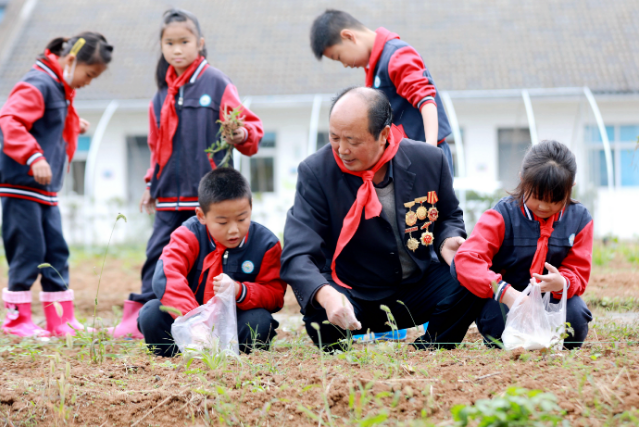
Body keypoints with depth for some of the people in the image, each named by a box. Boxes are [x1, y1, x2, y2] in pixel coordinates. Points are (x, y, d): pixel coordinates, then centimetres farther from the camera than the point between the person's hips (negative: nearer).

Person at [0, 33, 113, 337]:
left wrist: (73, 128, 15)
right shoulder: (38, 84, -14)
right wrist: (34, 158, -35)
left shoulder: (61, 89, 16)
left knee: (57, 252, 10)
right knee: (29, 251, -6)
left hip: (46, 191, 10)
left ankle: (62, 321, 16)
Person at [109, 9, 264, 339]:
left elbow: (250, 128, -2)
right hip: (169, 195, 5)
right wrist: (152, 183, 18)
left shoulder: (216, 84, -2)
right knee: (160, 252, 5)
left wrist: (242, 135, -23)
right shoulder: (162, 93, 15)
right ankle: (139, 315, 10)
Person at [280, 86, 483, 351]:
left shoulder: (428, 160, -6)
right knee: (320, 318, -35)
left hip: (418, 289, 3)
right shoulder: (316, 171, -14)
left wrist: (447, 241, -12)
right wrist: (325, 295, -44)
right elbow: (297, 254, -22)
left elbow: (449, 216, 14)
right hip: (354, 298, -2)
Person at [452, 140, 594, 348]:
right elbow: (466, 259, -26)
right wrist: (505, 292, -41)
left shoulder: (579, 219, 0)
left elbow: (578, 272, -2)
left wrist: (562, 283, -31)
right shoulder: (503, 215, -12)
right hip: (503, 303, -2)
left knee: (576, 316, -30)